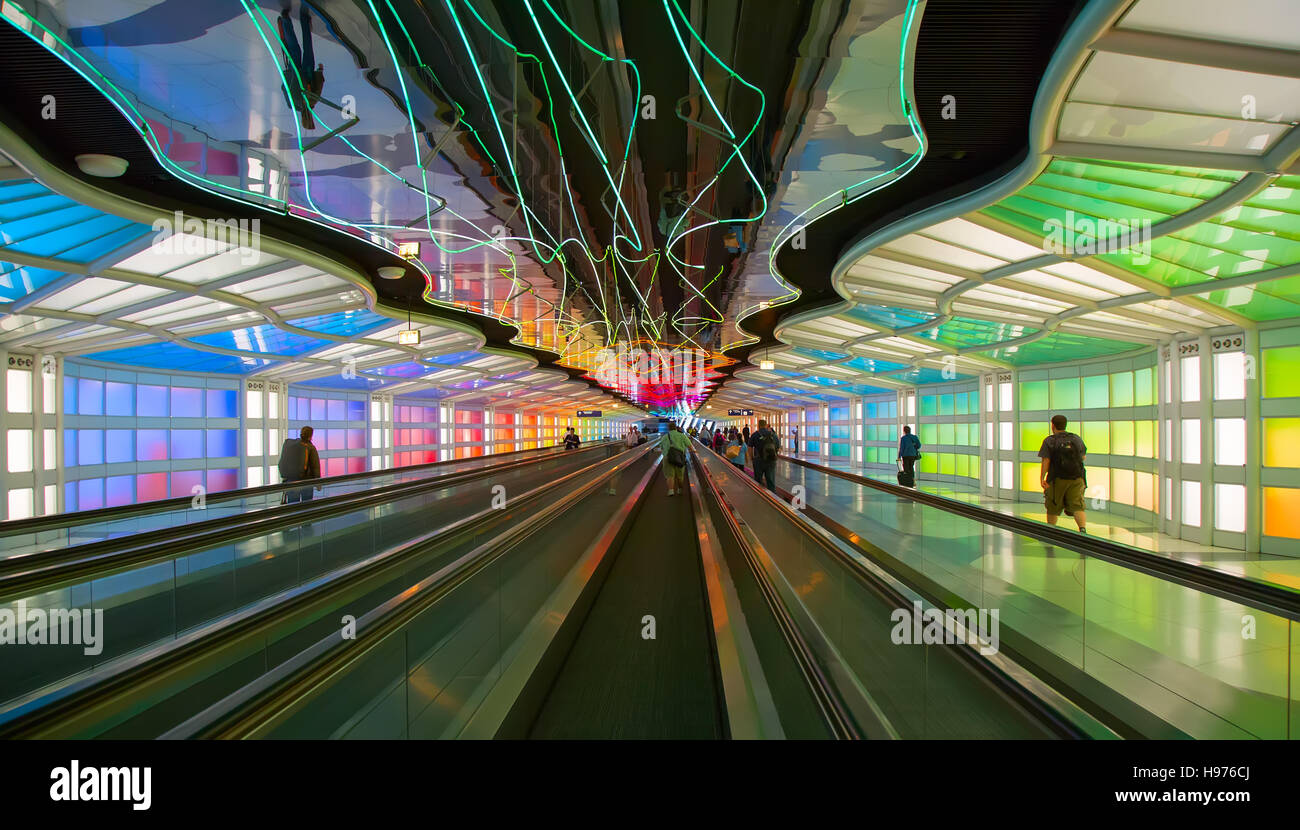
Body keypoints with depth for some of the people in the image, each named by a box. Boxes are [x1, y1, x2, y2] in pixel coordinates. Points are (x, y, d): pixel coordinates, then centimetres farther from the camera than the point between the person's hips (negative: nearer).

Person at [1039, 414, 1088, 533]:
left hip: (1057, 480, -2)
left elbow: (1045, 461, -15)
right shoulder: (1076, 439, 5)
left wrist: (1041, 478, -18)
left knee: (1053, 507, 13)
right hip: (1076, 479, 2)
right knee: (1077, 507, -2)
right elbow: (1083, 456, 18)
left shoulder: (1049, 441, -6)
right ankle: (1083, 529, -24)